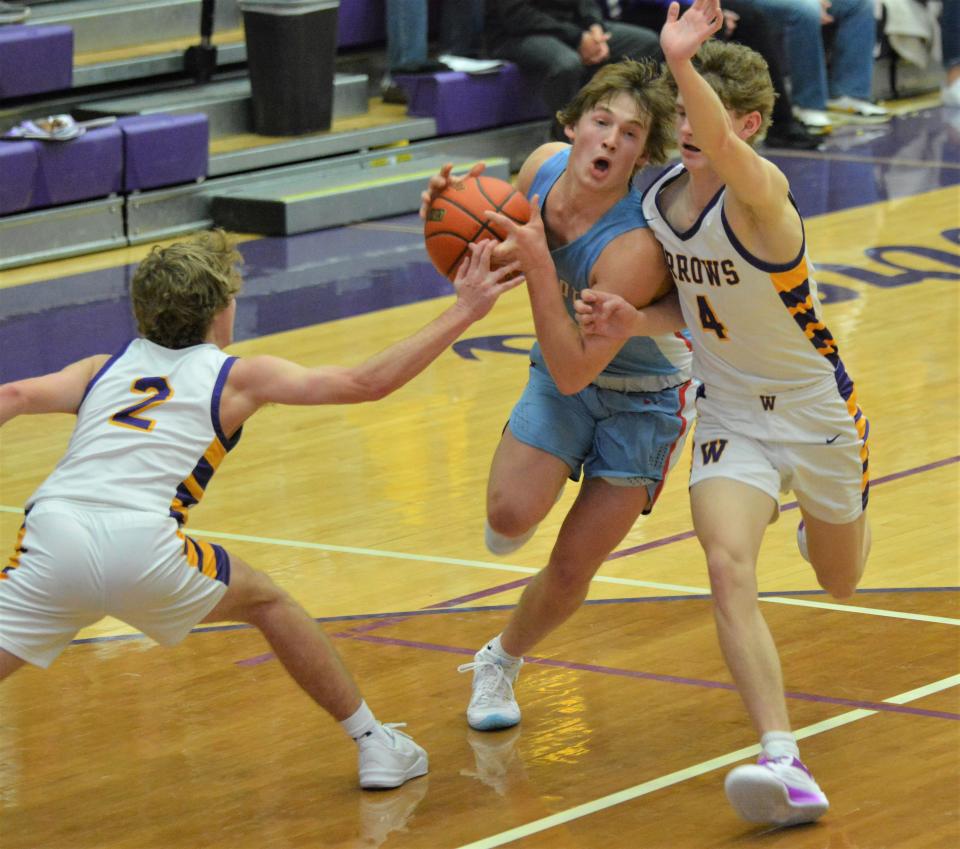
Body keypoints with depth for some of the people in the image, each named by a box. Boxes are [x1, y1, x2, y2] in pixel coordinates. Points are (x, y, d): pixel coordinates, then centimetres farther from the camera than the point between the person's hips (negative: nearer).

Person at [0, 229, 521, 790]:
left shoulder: (104, 370, 24)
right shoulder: (237, 379, 17)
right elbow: (365, 383, 15)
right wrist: (462, 313, 23)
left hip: (50, 540, 2)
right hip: (140, 548, -1)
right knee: (267, 603, 23)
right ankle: (375, 745, 30)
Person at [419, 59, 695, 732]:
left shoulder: (636, 247, -37)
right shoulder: (544, 167, -18)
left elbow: (572, 370, -36)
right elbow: (507, 251, 4)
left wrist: (537, 263, -43)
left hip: (644, 399, -4)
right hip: (560, 375, 4)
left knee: (572, 568, 0)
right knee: (511, 515, -23)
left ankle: (502, 662, 29)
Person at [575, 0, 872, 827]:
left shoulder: (759, 193, -29)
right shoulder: (658, 196, -8)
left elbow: (727, 150, -55)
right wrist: (634, 322, -14)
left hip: (819, 410, -3)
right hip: (729, 413, 3)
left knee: (840, 582, 20)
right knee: (730, 568, -23)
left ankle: (824, 521, 60)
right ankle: (785, 764, -30)